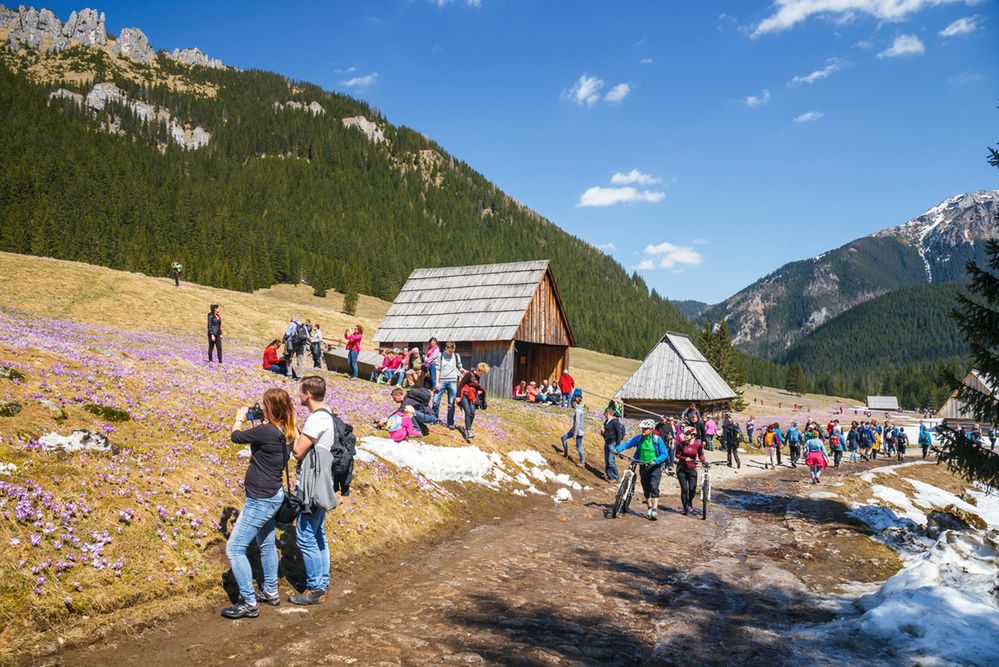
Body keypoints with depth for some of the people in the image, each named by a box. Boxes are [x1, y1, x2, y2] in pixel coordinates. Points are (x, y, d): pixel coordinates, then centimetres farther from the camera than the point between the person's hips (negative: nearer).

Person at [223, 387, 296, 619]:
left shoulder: (265, 431, -25)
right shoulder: (283, 431, 1)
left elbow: (236, 437, -11)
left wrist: (239, 418, 9)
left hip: (261, 499, -10)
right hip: (272, 495, 10)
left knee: (234, 548, -2)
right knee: (266, 545, 23)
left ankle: (249, 603, 5)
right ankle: (270, 592, 37)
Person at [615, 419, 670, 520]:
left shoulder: (657, 439, -10)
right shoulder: (639, 438, 0)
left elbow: (665, 454, -12)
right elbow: (627, 444, -1)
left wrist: (655, 461, -28)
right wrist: (617, 449, -18)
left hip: (654, 467, -4)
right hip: (643, 466, 4)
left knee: (654, 487, -16)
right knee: (646, 489, 12)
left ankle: (655, 509, -16)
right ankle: (650, 508, 26)